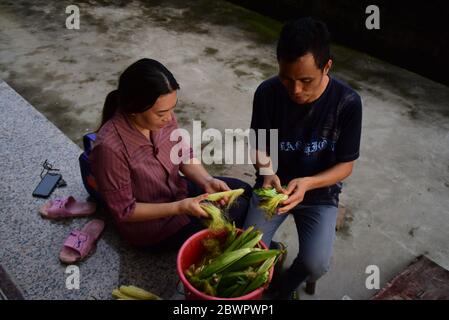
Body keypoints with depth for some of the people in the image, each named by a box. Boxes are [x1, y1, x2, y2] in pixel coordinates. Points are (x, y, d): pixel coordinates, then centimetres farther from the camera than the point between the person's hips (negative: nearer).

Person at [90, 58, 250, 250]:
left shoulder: (162, 117, -18)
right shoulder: (110, 147, -35)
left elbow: (184, 155, 0)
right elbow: (124, 211, -24)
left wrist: (207, 181, -18)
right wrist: (179, 208, -28)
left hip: (177, 191, 6)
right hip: (151, 225, -6)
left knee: (244, 191, 12)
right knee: (239, 210, -3)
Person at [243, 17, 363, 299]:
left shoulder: (347, 102, -20)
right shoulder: (267, 93, -16)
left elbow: (345, 165, -13)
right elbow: (259, 146, -5)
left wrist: (306, 183, -31)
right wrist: (267, 172, -28)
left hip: (320, 193, -1)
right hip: (274, 185, 1)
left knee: (315, 265, -20)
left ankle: (285, 285, 16)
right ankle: (274, 252, 21)